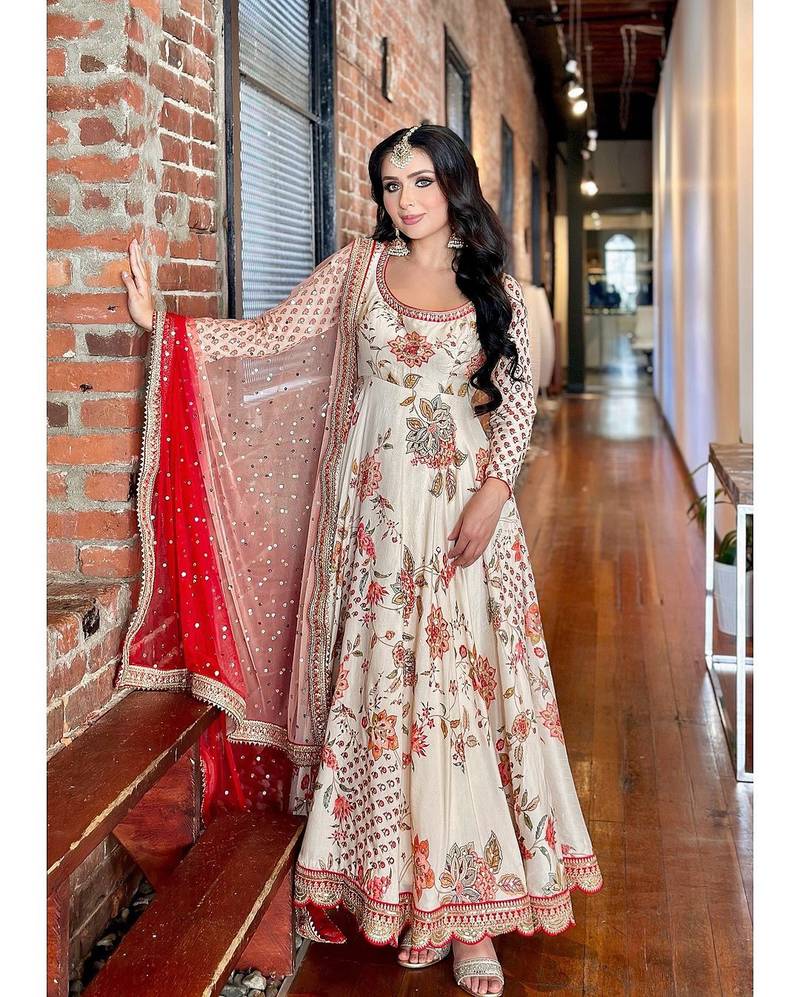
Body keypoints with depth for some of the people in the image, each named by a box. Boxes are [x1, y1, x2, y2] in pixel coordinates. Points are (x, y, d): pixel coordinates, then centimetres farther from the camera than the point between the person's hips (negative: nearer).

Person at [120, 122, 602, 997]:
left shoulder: (496, 289, 6)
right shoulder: (359, 267, 7)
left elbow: (518, 398, 2)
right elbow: (267, 341, 5)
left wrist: (491, 495, -11)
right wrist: (162, 321, -4)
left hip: (464, 503, -1)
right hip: (374, 505, 1)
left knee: (462, 678, -2)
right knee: (375, 679, 2)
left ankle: (466, 903, 7)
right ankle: (385, 880, 14)